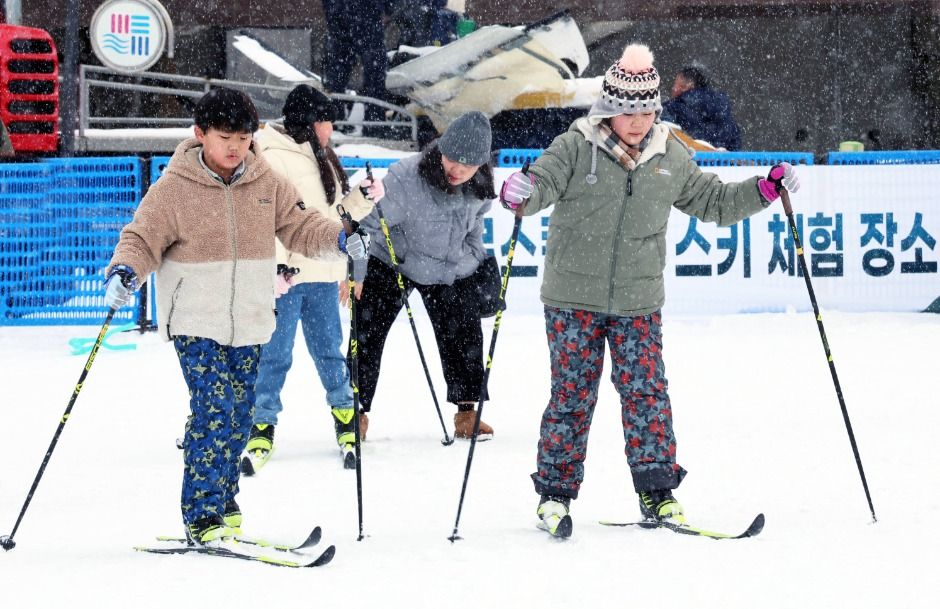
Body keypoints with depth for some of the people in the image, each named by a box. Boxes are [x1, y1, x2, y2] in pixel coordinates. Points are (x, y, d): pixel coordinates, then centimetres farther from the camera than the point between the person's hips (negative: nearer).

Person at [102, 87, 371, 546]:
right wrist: (124, 273, -27)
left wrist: (340, 240, -9)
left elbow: (298, 226, 9)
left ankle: (222, 504, 25)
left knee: (239, 414, 10)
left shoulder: (267, 185, 4)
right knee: (213, 410, -16)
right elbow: (142, 238, -7)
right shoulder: (173, 189, -8)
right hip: (196, 324, -5)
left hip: (250, 324, 5)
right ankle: (202, 516, -11)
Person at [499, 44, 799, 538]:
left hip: (638, 303, 2)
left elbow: (713, 201, 15)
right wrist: (523, 192, -41)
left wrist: (765, 190, 3)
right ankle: (555, 493, 9)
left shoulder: (669, 158, 5)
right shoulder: (576, 147, -6)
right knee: (572, 396, 0)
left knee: (646, 392, -1)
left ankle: (657, 491, 8)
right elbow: (544, 182, -17)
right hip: (574, 298, -2)